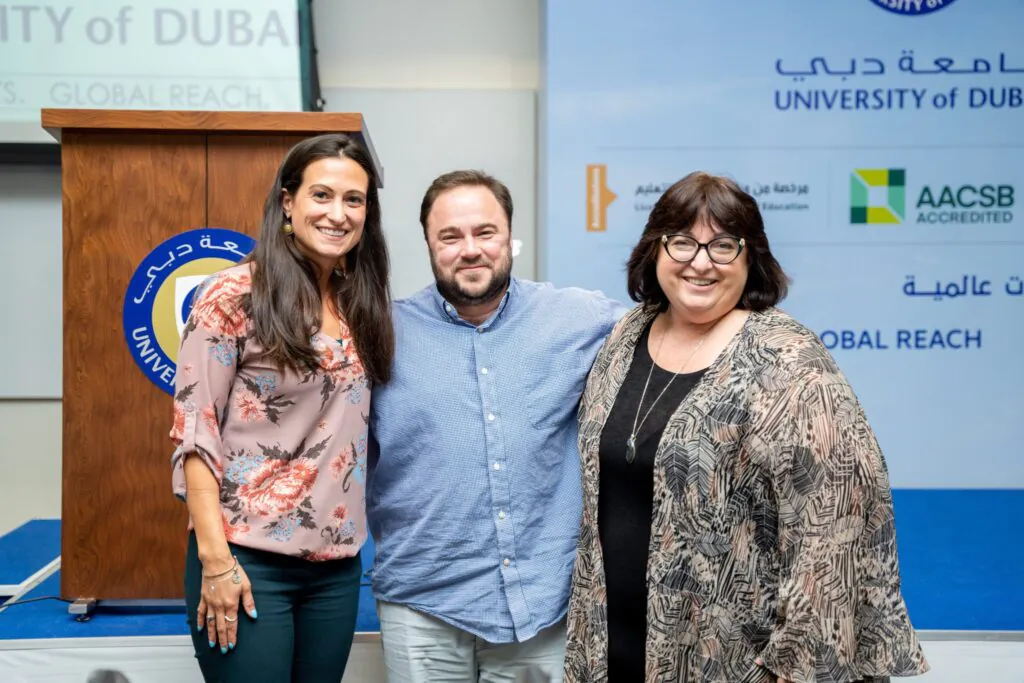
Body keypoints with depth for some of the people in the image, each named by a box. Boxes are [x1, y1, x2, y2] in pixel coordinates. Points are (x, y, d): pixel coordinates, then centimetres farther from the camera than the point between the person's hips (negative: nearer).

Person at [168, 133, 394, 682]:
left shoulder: (360, 303, 9)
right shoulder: (234, 295, -8)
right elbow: (193, 432, -10)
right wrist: (215, 558, -16)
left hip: (337, 562, 6)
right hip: (245, 560, -5)